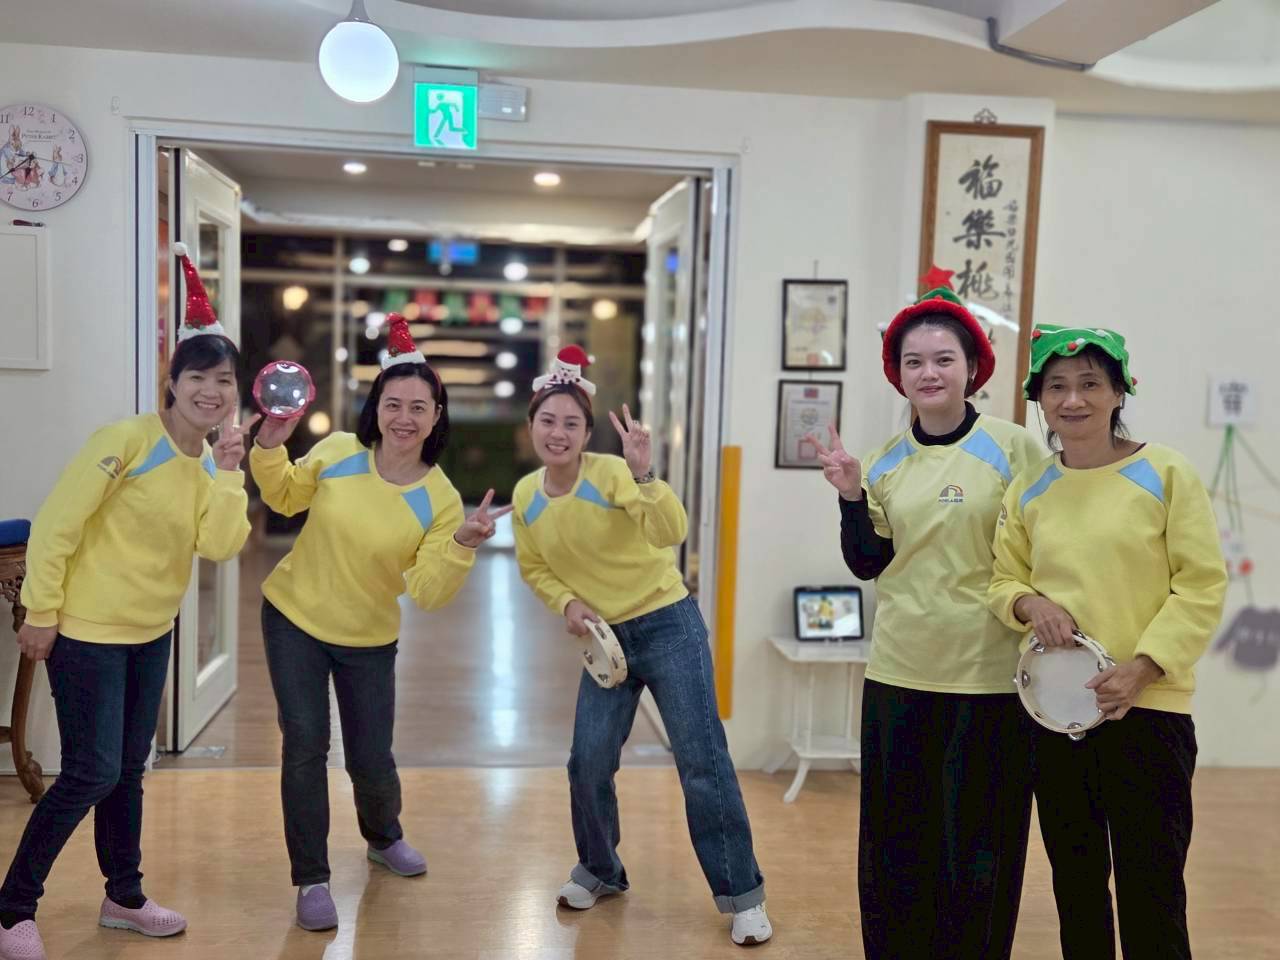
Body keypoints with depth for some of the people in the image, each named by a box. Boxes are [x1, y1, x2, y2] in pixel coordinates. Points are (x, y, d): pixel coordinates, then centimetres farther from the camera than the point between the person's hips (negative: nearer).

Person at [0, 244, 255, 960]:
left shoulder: (214, 461, 2)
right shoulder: (126, 440, -19)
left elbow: (220, 546, -11)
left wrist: (229, 470, -18)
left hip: (153, 632, 7)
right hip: (87, 629, -7)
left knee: (129, 768, 17)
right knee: (92, 773, -5)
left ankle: (125, 898, 32)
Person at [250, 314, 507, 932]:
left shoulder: (440, 500, -17)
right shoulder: (336, 452, -14)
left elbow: (426, 593, -20)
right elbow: (284, 496, 6)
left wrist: (462, 546, -35)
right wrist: (270, 446, -12)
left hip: (368, 639, 0)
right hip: (293, 619, 0)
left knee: (371, 759, 8)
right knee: (305, 745, -4)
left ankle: (383, 838, 43)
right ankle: (311, 880, 15)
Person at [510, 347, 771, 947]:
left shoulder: (613, 474, -18)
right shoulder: (525, 497, -2)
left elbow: (671, 533, -33)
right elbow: (534, 569, 12)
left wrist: (642, 474, -47)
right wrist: (566, 602, -7)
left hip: (668, 626, -4)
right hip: (605, 639, 5)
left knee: (702, 763, -3)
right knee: (588, 763, 5)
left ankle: (742, 894, 10)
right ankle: (600, 870, 32)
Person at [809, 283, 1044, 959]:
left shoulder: (1013, 448, -5)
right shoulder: (886, 462, 6)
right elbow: (867, 563, 7)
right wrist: (850, 496, -7)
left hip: (988, 675, -3)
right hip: (898, 672, 3)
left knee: (977, 840, 9)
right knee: (896, 835, 12)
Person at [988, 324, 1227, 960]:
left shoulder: (1165, 473, -6)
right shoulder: (1028, 491, 6)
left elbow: (1202, 585, -8)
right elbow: (1004, 580, 13)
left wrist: (1141, 668, -17)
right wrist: (1029, 603, -10)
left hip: (1147, 706, -4)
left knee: (1150, 890, 1)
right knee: (1074, 877, 17)